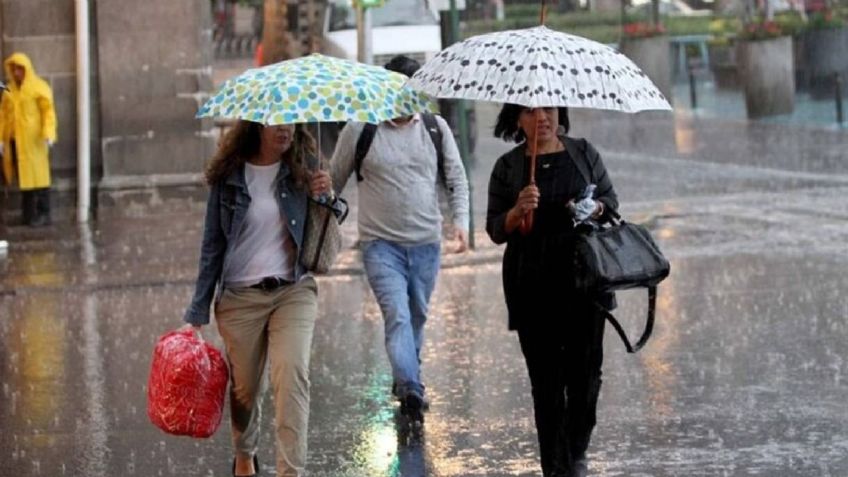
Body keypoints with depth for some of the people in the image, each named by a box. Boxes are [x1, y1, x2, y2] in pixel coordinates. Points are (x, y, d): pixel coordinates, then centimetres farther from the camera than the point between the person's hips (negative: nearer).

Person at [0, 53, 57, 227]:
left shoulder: (39, 88, -3)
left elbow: (48, 111, -10)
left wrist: (48, 134, -22)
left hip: (33, 140, -5)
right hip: (15, 140, 5)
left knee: (37, 175, -4)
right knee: (23, 176, 5)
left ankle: (43, 214, 0)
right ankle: (28, 214, 11)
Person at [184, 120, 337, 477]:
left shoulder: (302, 169, 1)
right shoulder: (228, 177, -2)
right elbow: (213, 244, 5)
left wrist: (325, 196, -12)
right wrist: (198, 310, 4)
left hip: (294, 291, 0)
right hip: (240, 296, 0)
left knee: (292, 375, -19)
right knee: (245, 387, 10)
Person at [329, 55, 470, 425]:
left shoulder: (435, 127, 6)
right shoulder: (359, 131, -2)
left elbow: (456, 178, 10)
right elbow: (334, 182, 7)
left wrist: (461, 220, -4)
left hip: (426, 243, 4)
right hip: (381, 244, -4)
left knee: (417, 317, 14)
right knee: (397, 315, -19)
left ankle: (404, 378, 32)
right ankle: (410, 390, -29)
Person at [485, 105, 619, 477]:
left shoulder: (584, 154, 7)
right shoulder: (507, 167, 3)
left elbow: (611, 202, 14)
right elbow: (495, 230, 3)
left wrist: (595, 208, -8)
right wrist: (517, 212, -18)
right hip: (533, 288, -1)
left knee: (586, 372, 2)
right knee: (546, 379, -2)